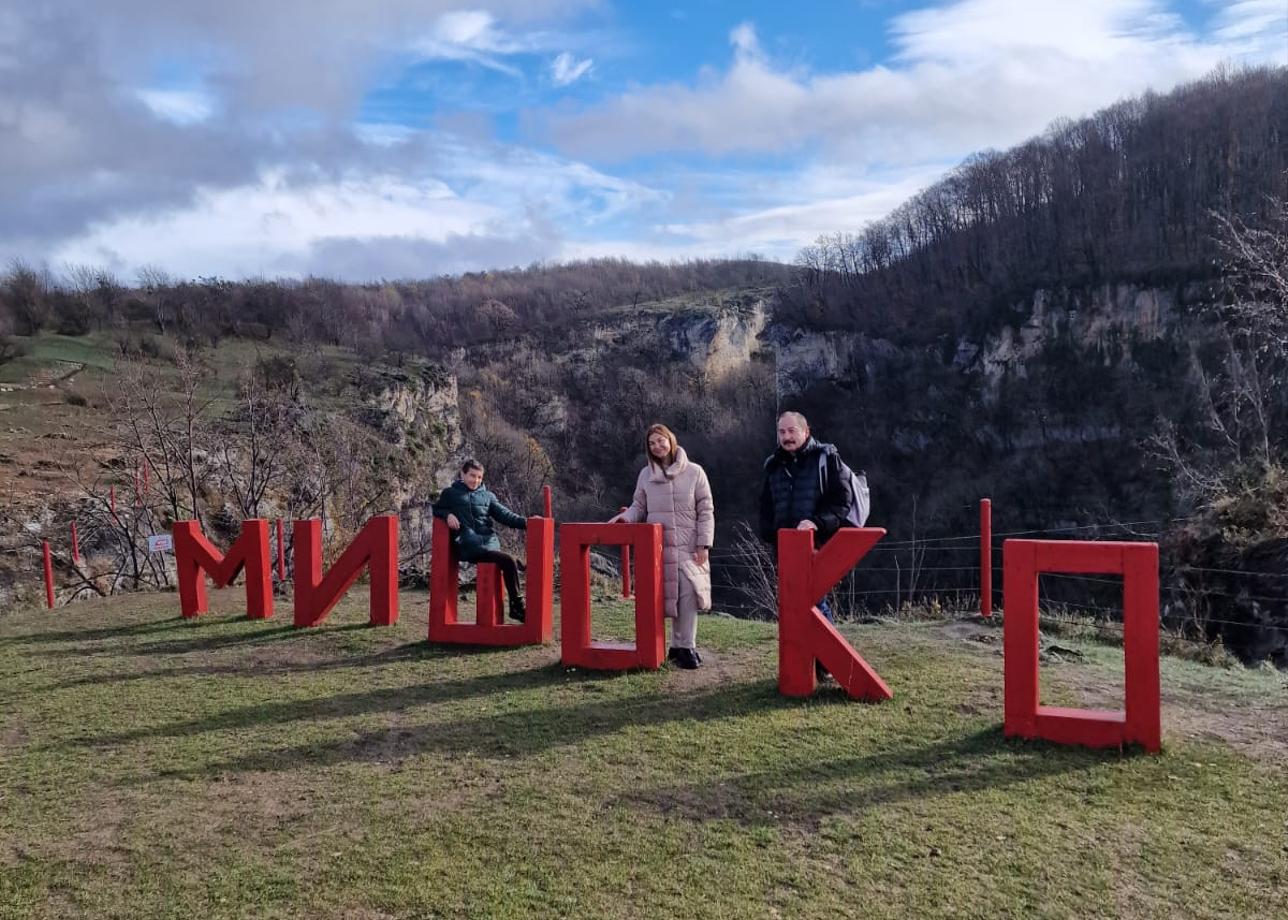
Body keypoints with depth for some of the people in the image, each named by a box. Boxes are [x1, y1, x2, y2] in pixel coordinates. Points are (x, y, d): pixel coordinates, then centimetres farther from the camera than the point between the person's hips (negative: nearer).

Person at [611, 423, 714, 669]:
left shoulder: (694, 472, 1)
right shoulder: (646, 475, 9)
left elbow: (706, 511, 1)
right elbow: (639, 507, 14)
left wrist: (704, 545, -6)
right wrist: (625, 517, -9)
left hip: (688, 547, -2)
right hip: (657, 547, 2)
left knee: (687, 595, -7)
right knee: (665, 595, -1)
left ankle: (686, 646, 4)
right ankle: (680, 645, 10)